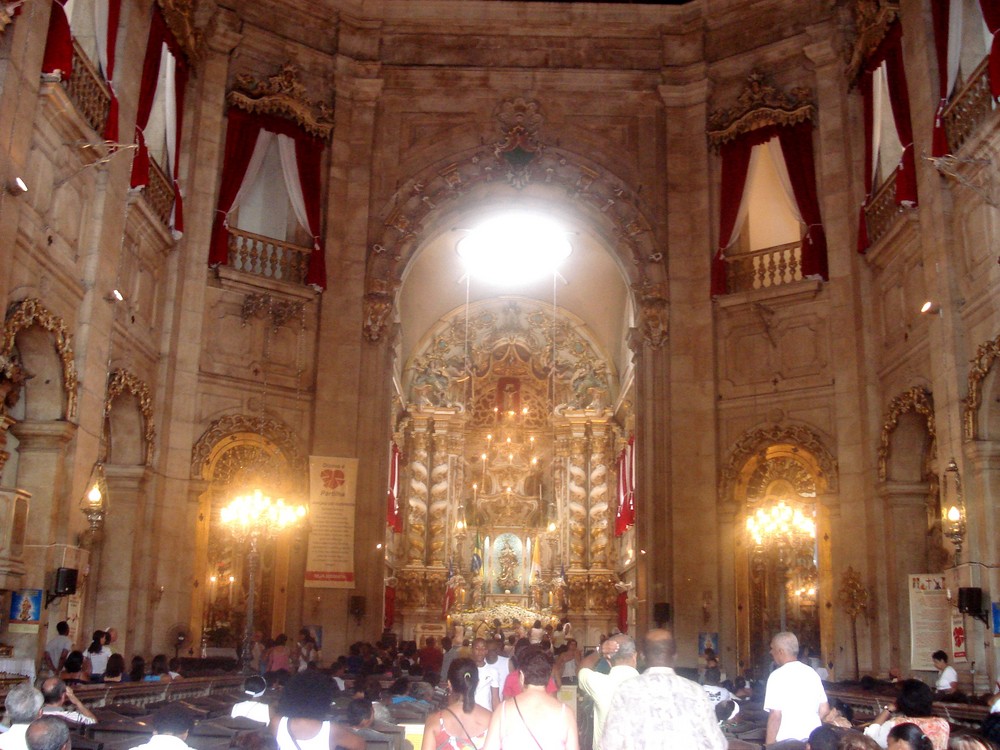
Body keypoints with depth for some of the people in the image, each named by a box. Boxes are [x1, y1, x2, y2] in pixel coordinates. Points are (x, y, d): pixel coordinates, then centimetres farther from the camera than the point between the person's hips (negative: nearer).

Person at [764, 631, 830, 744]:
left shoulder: (778, 676, -12)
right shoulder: (812, 672, 7)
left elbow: (775, 716, -16)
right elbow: (824, 710, 11)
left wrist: (769, 746, -10)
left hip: (787, 740, -6)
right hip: (814, 739, 6)